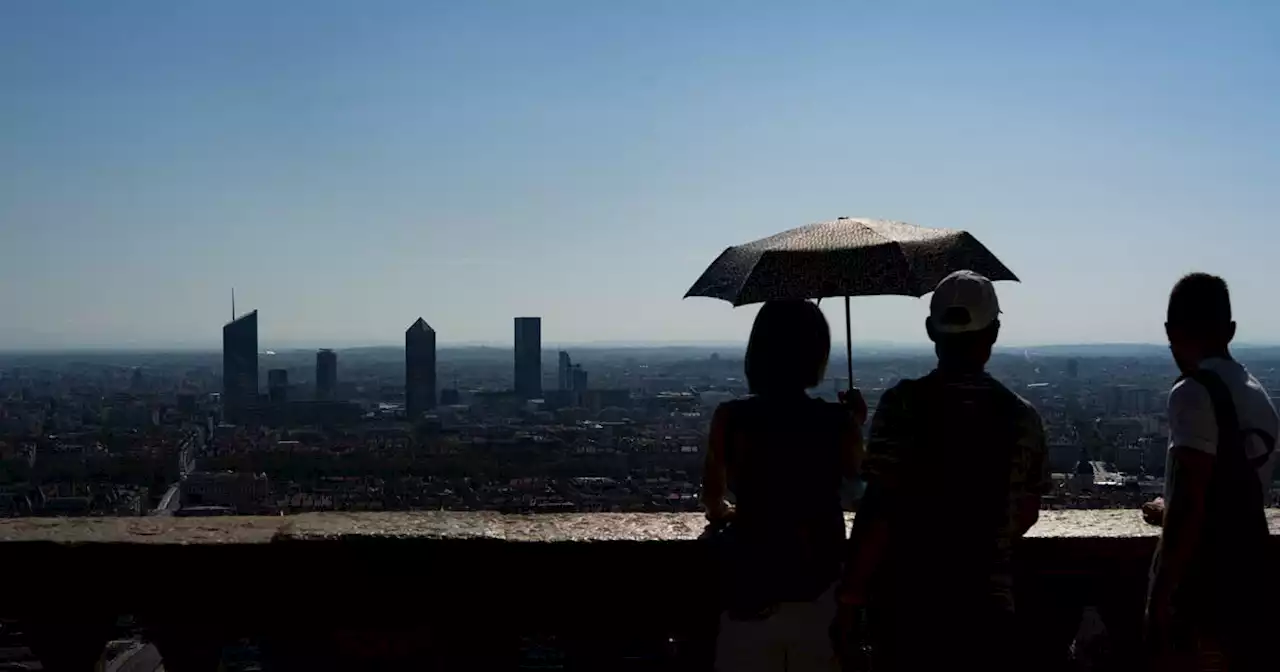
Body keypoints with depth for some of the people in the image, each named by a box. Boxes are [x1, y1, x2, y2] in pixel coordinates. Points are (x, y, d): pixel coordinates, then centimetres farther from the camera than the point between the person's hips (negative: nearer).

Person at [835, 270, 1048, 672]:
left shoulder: (902, 404, -10)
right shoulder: (1021, 416, 1)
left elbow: (878, 510, -16)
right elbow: (1026, 514, 11)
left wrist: (850, 595, -9)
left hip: (906, 600, -2)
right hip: (987, 600, 2)